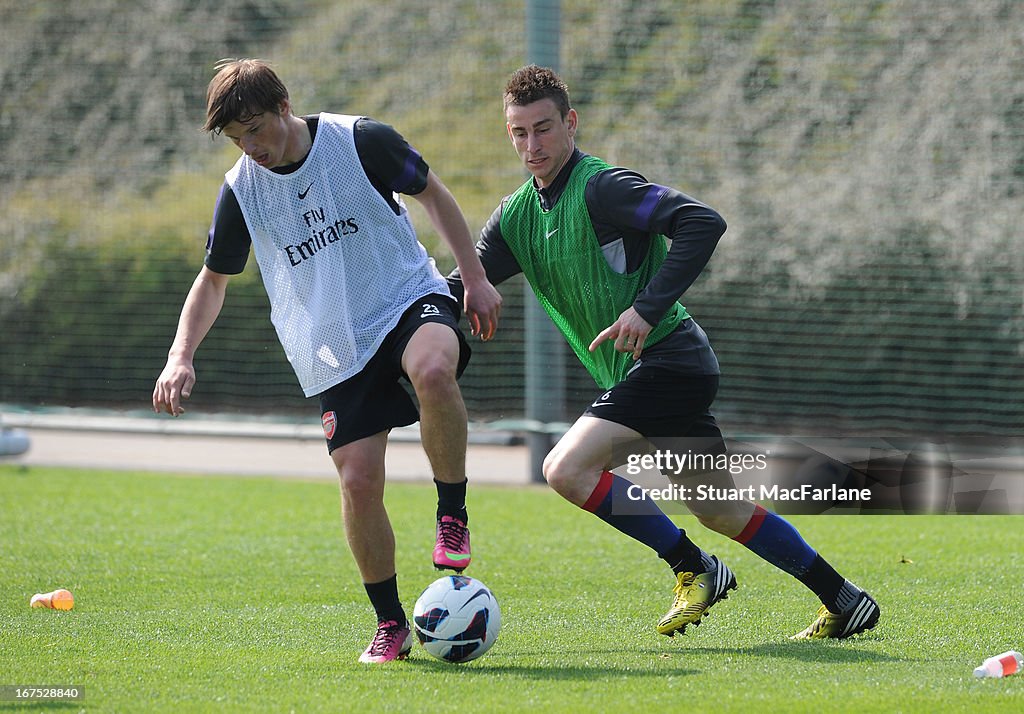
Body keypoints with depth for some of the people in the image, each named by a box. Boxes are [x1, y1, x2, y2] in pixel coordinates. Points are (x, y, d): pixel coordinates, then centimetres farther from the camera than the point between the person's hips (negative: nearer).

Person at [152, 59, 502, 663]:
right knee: (359, 481, -10)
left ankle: (453, 512, -18)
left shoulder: (363, 141, -9)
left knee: (433, 369, -39)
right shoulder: (241, 190, -1)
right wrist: (182, 356, -1)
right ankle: (390, 624, 9)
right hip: (335, 350, 3)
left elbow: (432, 194, 7)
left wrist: (476, 278, 6)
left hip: (410, 297, -3)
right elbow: (213, 280, 13)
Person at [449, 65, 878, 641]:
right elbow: (462, 286, 12)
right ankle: (847, 602, 25)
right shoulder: (515, 216, 12)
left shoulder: (601, 187, -13)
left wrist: (647, 308, -28)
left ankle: (695, 569, -8)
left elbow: (703, 222, -23)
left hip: (665, 359, -9)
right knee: (720, 511, 15)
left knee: (567, 469, -19)